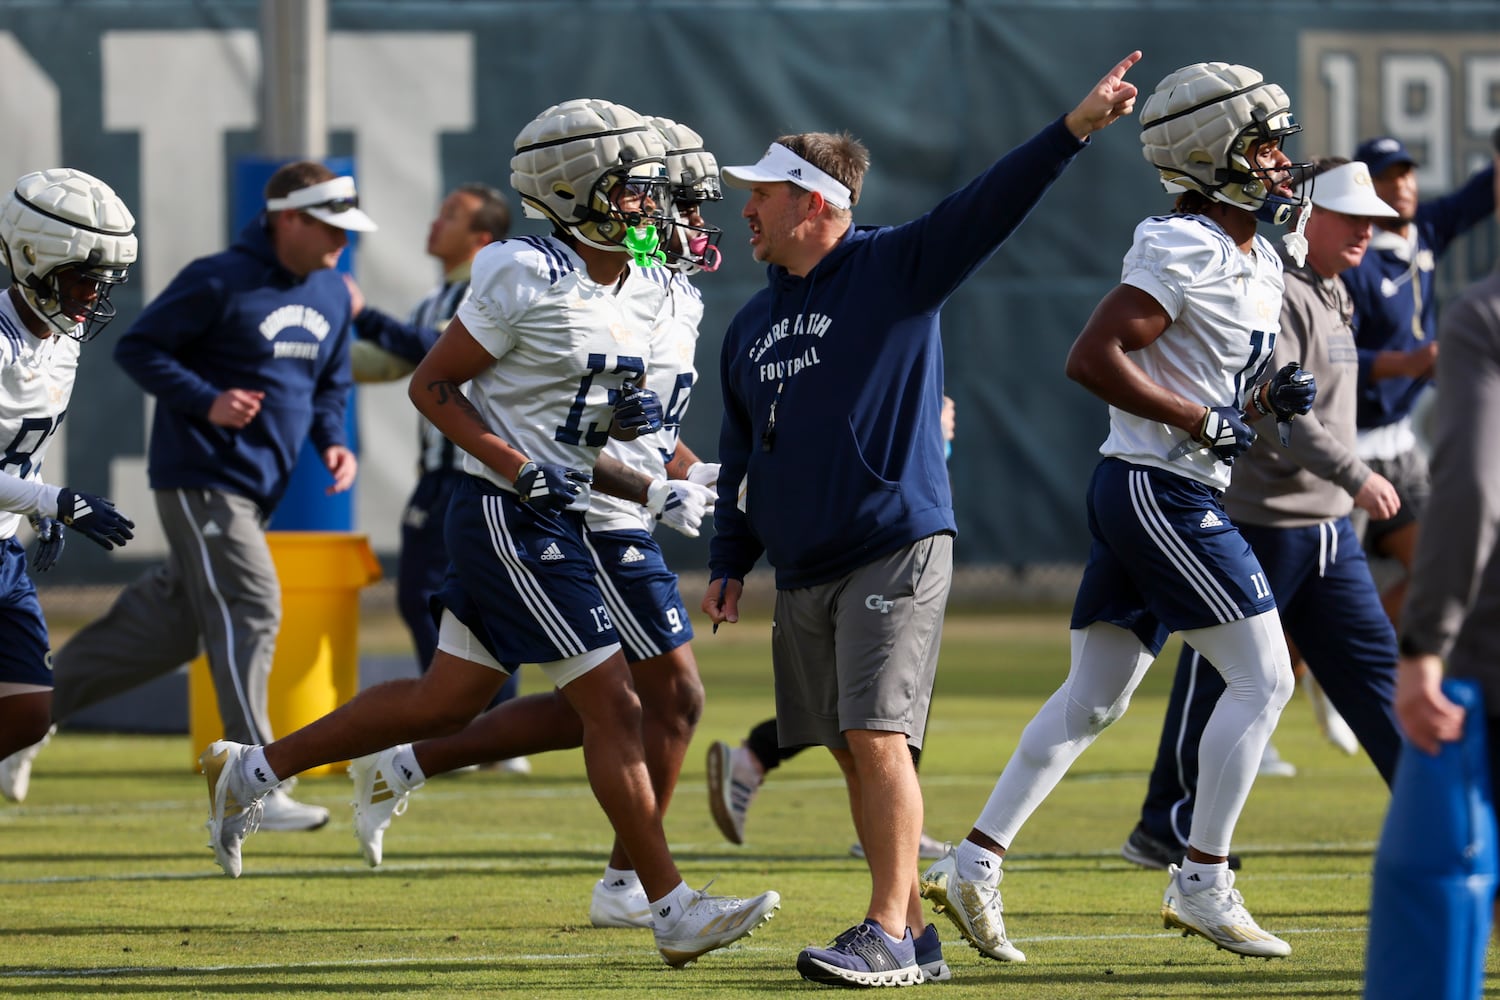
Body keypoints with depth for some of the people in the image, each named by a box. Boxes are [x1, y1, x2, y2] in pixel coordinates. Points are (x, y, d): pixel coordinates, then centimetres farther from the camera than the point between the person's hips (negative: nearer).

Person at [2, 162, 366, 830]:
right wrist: (208, 402, -22)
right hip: (201, 478, -8)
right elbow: (137, 349, -10)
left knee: (171, 624, 13)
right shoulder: (219, 282, -14)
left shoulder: (331, 295, 10)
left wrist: (332, 441, 4)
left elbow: (331, 383, 23)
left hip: (257, 491, 8)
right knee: (249, 612, -15)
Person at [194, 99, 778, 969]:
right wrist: (519, 467, -19)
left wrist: (631, 419, -2)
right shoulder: (530, 279, -15)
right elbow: (431, 385, -10)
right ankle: (674, 911, -5)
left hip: (555, 519, 9)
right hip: (508, 519, -9)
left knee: (449, 702, 16)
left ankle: (253, 770, 30)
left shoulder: (642, 295, 9)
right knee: (613, 706, -9)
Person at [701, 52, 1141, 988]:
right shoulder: (752, 325, 15)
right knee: (853, 752, 8)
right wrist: (730, 562, 18)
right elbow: (741, 454, 23)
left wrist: (1076, 127, -27)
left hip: (897, 550, -7)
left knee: (878, 736, -15)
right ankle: (911, 924, 16)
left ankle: (888, 937, -14)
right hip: (803, 571, 7)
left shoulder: (894, 271, -5)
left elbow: (989, 207, -16)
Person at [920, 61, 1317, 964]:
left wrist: (1276, 398, 2)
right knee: (1263, 678, -8)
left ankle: (975, 864, 12)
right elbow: (1094, 358, -21)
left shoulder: (1259, 263, 15)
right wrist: (1204, 423, -20)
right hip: (1159, 491, -10)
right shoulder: (1184, 251, -15)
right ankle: (1203, 882, -4)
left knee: (1092, 701, 11)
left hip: (1160, 495, 10)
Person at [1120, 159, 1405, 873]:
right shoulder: (1276, 294, -16)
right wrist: (1354, 477, -25)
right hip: (1258, 520, -9)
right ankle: (1164, 828, 12)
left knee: (1372, 660, 3)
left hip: (1326, 525, 9)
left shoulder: (1332, 297, 16)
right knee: (1219, 677, 1)